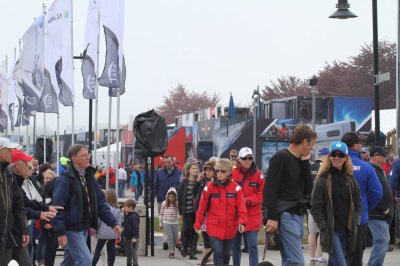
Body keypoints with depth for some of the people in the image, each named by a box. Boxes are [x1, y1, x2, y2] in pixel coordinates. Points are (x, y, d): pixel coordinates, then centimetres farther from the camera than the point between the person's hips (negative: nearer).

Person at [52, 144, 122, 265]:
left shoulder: (89, 177, 11)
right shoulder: (65, 180, -14)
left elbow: (101, 203, 12)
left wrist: (113, 223, 4)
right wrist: (60, 232, -22)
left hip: (84, 228, 8)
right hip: (71, 229, -8)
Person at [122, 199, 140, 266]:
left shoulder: (133, 217, -20)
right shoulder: (126, 216, 10)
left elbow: (136, 228, -24)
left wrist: (134, 237, -26)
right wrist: (124, 235, 22)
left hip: (133, 238, -10)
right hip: (127, 237, 10)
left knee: (133, 251, -7)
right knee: (127, 251, 18)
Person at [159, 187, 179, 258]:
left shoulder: (177, 204, -1)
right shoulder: (164, 203, 0)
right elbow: (161, 214, 6)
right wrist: (161, 223, 6)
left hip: (174, 223, 2)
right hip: (166, 223, -2)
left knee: (175, 238, 6)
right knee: (170, 236, -12)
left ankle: (173, 249, 30)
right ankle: (171, 252, -7)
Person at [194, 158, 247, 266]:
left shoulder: (236, 187, -3)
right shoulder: (209, 187, -5)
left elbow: (241, 208, -6)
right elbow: (202, 208, 0)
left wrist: (242, 222, -19)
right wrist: (198, 224, 3)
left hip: (230, 228, 2)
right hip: (214, 228, -2)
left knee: (226, 254, 14)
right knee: (218, 252, -11)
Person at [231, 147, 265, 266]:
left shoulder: (258, 175, 0)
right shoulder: (232, 173, -2)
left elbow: (262, 194, -2)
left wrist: (248, 200, -14)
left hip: (252, 217, -1)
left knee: (252, 245, -5)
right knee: (235, 246, 11)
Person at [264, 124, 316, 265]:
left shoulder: (301, 161, 18)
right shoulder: (281, 158, -7)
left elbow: (308, 189, 11)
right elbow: (269, 189, -13)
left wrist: (305, 163, 6)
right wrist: (272, 217, -19)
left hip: (299, 215, 9)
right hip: (286, 216, -9)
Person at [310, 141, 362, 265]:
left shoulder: (350, 180, 11)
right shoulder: (322, 180, -6)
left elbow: (358, 204, 15)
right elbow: (315, 207, -7)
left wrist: (354, 223, 1)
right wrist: (324, 228, -14)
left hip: (346, 231, 5)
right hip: (330, 231, -5)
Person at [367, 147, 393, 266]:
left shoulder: (379, 170, 18)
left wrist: (388, 209, 17)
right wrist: (384, 208, -17)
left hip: (382, 213, 10)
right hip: (377, 214, -10)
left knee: (380, 241, 12)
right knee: (383, 240, -15)